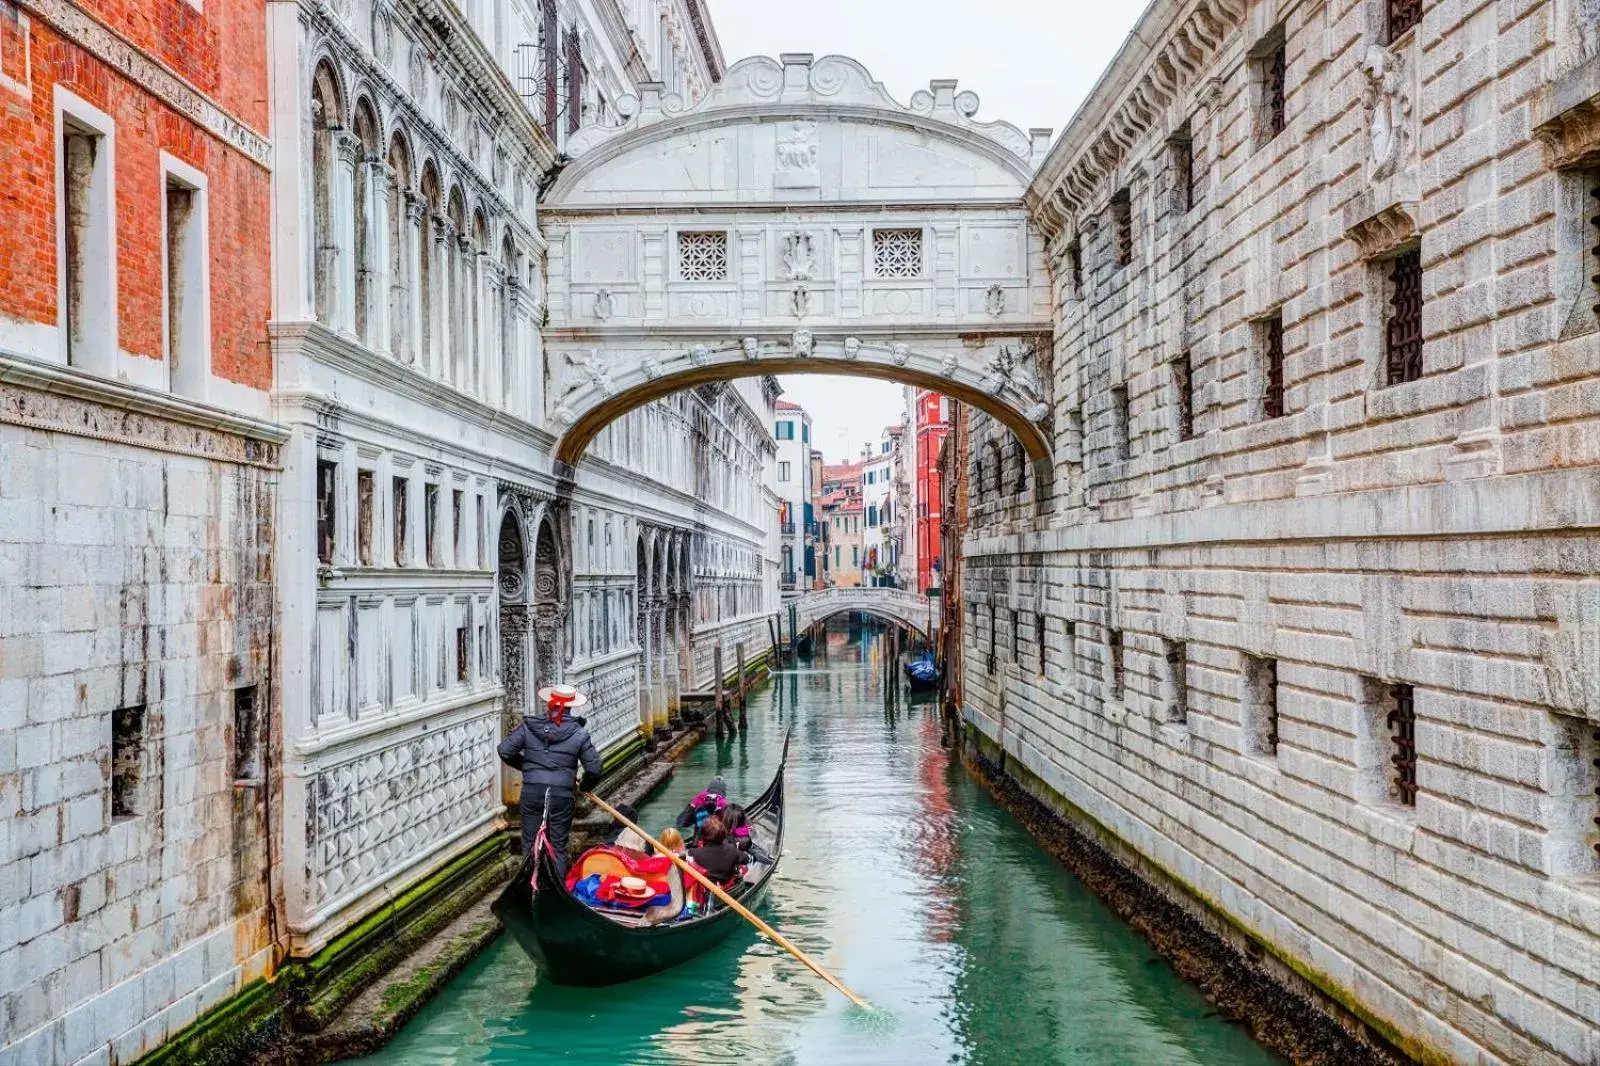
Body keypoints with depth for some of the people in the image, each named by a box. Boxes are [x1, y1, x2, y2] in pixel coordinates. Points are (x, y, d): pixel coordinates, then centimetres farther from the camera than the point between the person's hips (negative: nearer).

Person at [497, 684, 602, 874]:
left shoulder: (529, 726, -1)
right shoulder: (578, 733, -4)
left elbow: (505, 750, 1)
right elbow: (594, 768, -3)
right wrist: (586, 786, 18)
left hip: (531, 792, 1)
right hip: (562, 795, -1)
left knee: (530, 844, 13)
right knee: (558, 847, 9)